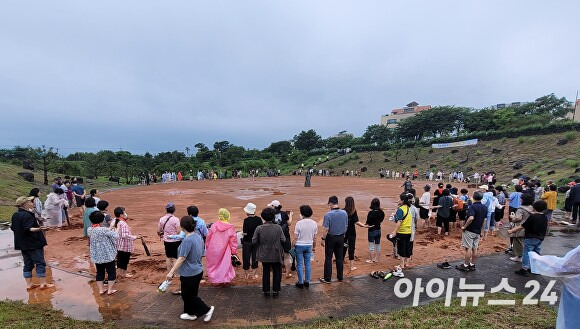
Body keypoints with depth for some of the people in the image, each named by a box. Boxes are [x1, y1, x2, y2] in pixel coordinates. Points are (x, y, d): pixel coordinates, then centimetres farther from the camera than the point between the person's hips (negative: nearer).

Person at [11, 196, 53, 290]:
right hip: (33, 244, -9)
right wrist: (38, 229, -43)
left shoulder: (15, 215, 9)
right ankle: (43, 283, 3)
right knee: (40, 263, -1)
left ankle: (29, 284, 20)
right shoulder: (27, 215, -20)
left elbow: (12, 228, 21)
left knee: (28, 264, 15)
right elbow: (28, 229, -29)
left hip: (23, 244, 9)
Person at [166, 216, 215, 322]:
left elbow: (182, 258, -25)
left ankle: (207, 310, 10)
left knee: (188, 295, 8)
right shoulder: (198, 237, 2)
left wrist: (171, 272, -21)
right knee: (190, 294, 22)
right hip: (198, 271, 9)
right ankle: (191, 313, 35)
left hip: (189, 274, -9)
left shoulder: (187, 240, -25)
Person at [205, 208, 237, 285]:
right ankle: (224, 279, 18)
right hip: (225, 250, -1)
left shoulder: (214, 225, -11)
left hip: (213, 249, 1)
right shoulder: (230, 228, -11)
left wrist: (207, 247, 13)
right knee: (225, 264, 13)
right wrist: (234, 250, 7)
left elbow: (208, 237, -1)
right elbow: (233, 240, -5)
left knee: (214, 263, 16)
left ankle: (215, 280, 23)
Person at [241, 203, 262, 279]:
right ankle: (254, 274, 23)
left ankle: (247, 274, 23)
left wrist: (242, 232, 1)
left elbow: (245, 233, -20)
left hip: (247, 241, -3)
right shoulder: (259, 219, -7)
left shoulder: (246, 220, -19)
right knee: (255, 257, 15)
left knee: (246, 257, 13)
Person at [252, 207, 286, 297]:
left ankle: (266, 291, 27)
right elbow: (283, 240, -11)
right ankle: (276, 291, 24)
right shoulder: (278, 227, -15)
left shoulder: (259, 228, -13)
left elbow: (254, 241, -9)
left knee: (265, 273, 19)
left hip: (264, 255, 2)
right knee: (277, 273, 16)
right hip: (276, 255, -1)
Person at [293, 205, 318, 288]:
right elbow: (314, 237, 4)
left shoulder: (299, 223, -17)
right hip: (309, 245, 4)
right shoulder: (314, 223, -4)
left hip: (299, 245, -4)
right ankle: (307, 282, 23)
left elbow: (295, 237, -13)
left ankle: (300, 282, 16)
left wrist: (293, 246, -1)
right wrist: (314, 246, 17)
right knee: (307, 264, 15)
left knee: (300, 264, 8)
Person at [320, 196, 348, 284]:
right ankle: (340, 277, 25)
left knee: (328, 258, 6)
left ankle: (327, 278, 13)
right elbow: (346, 226, 5)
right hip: (341, 237, 5)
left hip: (331, 238, -4)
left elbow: (326, 229, -18)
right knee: (340, 258, 15)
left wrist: (323, 239, -7)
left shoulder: (328, 214, -20)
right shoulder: (344, 213, -5)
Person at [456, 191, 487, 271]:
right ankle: (472, 265, 21)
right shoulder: (485, 207, 7)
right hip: (478, 232, 7)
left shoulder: (473, 206, -17)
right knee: (475, 248, 12)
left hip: (469, 231, -7)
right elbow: (484, 220, 12)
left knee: (468, 248, -2)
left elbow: (471, 218, -31)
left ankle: (465, 265, 5)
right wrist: (481, 230, 21)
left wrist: (464, 227, -20)